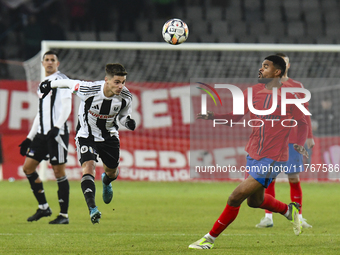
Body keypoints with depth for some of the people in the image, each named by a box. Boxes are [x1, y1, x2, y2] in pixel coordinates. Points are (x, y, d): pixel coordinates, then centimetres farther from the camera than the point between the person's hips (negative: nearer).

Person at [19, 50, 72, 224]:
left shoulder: (62, 80, -3)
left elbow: (66, 107, -13)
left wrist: (57, 127, -26)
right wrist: (30, 137, 22)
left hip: (57, 133, -8)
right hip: (42, 133, 8)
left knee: (59, 172, -6)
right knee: (28, 167, 4)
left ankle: (64, 215, -1)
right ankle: (43, 207, 13)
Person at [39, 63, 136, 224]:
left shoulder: (126, 97, -19)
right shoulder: (89, 90, -30)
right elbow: (70, 83, -12)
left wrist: (128, 122, -22)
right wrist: (50, 84, 2)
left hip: (109, 136, 4)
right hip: (86, 135, -4)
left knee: (112, 172, 19)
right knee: (88, 166, -26)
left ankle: (106, 182, 59)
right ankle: (92, 209, -37)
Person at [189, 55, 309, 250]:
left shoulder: (287, 97, -10)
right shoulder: (253, 92, 5)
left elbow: (302, 123, 2)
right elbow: (235, 116, 11)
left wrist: (300, 144, -15)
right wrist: (212, 116, -6)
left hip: (272, 159, -7)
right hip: (253, 154, 7)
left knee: (236, 197, -11)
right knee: (255, 200, 20)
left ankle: (211, 238, 1)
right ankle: (289, 210, 46)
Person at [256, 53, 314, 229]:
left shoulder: (297, 87, 9)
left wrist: (309, 136, 1)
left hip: (291, 140, -1)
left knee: (294, 178, -2)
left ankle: (298, 217, 3)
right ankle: (268, 217, 3)